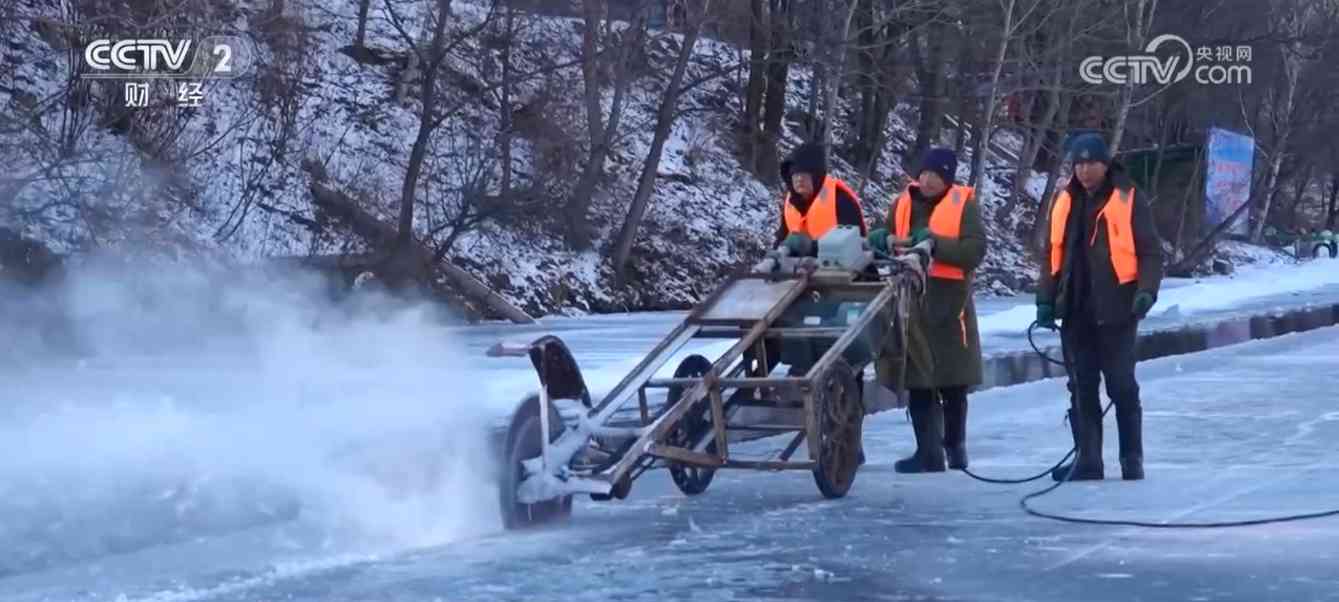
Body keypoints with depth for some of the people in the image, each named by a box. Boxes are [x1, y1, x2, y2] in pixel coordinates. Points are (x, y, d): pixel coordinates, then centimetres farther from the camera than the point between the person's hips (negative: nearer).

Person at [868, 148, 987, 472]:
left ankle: (955, 444, 24)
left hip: (948, 303, -3)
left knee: (952, 384, 8)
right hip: (910, 300, 3)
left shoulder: (963, 205, -1)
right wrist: (883, 240, -8)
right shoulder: (904, 203, 11)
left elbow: (975, 250, -11)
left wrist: (935, 243, -20)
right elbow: (883, 239, 15)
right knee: (918, 383, 1)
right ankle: (928, 453, 4)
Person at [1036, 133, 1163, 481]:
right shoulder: (1064, 204, 11)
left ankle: (1132, 459, 9)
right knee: (1082, 388, 6)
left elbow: (1151, 252, -4)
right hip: (1075, 312, 5)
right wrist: (1046, 299, 9)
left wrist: (1146, 290, -17)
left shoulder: (1128, 201, -3)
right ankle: (1087, 459, 10)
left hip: (1116, 311, -5)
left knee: (1122, 387, 0)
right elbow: (1052, 255, 16)